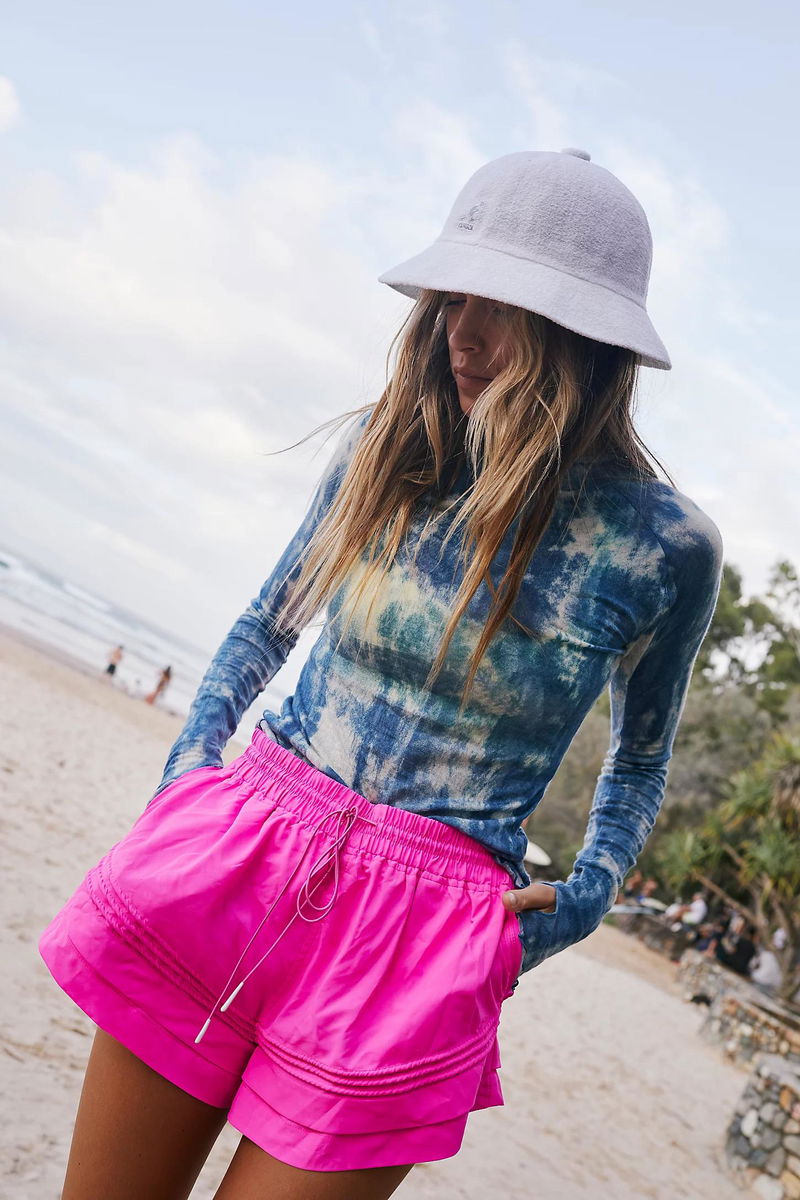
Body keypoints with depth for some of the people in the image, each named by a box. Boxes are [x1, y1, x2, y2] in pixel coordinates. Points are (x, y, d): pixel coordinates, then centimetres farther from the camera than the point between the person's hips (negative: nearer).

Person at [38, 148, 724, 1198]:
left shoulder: (666, 547, -5)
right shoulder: (383, 449, 1)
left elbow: (640, 761, 12)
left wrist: (586, 894, -1)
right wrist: (193, 764, 3)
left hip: (420, 938, -2)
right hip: (224, 867, 3)